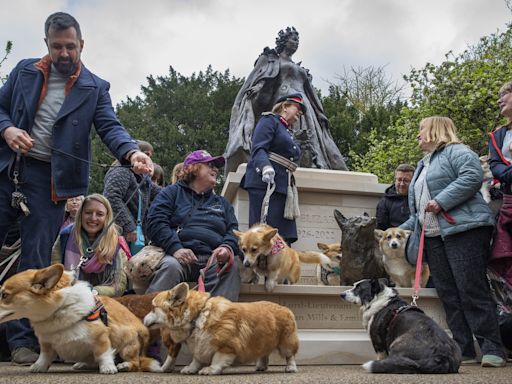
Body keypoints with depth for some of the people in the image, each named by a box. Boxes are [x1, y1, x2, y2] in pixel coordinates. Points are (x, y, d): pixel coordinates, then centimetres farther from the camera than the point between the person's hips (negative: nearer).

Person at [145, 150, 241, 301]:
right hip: (180, 254, -3)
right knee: (170, 266, -35)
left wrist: (227, 247, -8)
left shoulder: (222, 202, 31)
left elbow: (233, 231, 18)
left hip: (213, 258, 3)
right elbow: (155, 222, 2)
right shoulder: (172, 192, 18)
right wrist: (175, 248, -16)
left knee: (232, 268, -28)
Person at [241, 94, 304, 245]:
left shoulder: (288, 133, 28)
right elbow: (258, 148, -12)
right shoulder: (270, 120, 3)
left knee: (286, 238, 0)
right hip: (264, 183, -9)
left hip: (283, 187, 9)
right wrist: (266, 166, -31)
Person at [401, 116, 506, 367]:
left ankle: (492, 349, -7)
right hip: (433, 237, 9)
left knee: (472, 290, -12)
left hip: (463, 230, -9)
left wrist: (441, 201, -20)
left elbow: (473, 176, -18)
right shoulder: (423, 165, 29)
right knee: (448, 295, 2)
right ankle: (464, 350, 4)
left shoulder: (455, 152, 2)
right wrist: (402, 230, 25)